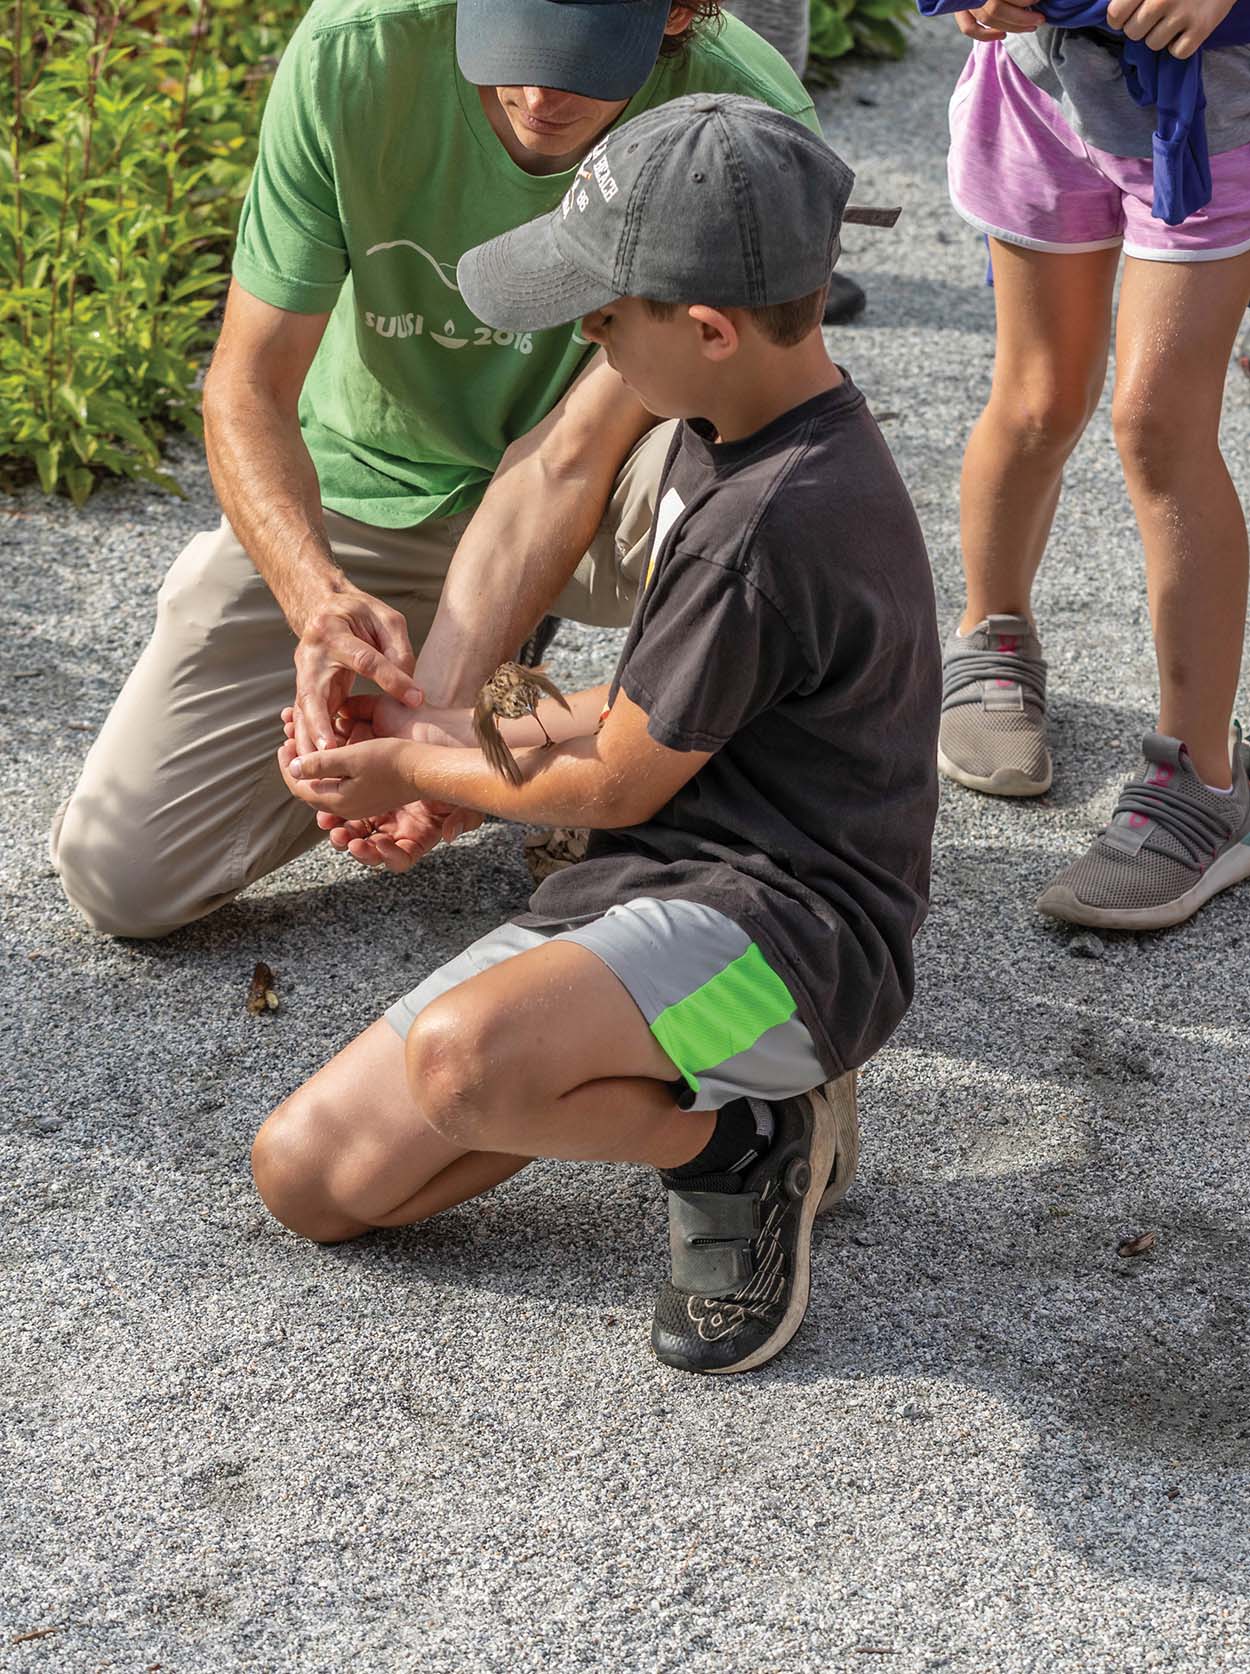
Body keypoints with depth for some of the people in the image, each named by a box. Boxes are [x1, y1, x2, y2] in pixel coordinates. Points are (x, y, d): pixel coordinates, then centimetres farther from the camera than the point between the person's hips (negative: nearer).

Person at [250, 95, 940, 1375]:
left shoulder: (778, 523, -23)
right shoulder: (724, 439, 8)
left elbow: (617, 786, -11)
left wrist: (419, 774, 6)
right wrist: (446, 747, 19)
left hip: (787, 927, -9)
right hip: (641, 893, 9)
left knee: (463, 1060, -39)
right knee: (307, 1175, 1)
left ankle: (744, 1140, -10)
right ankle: (647, 1073, 11)